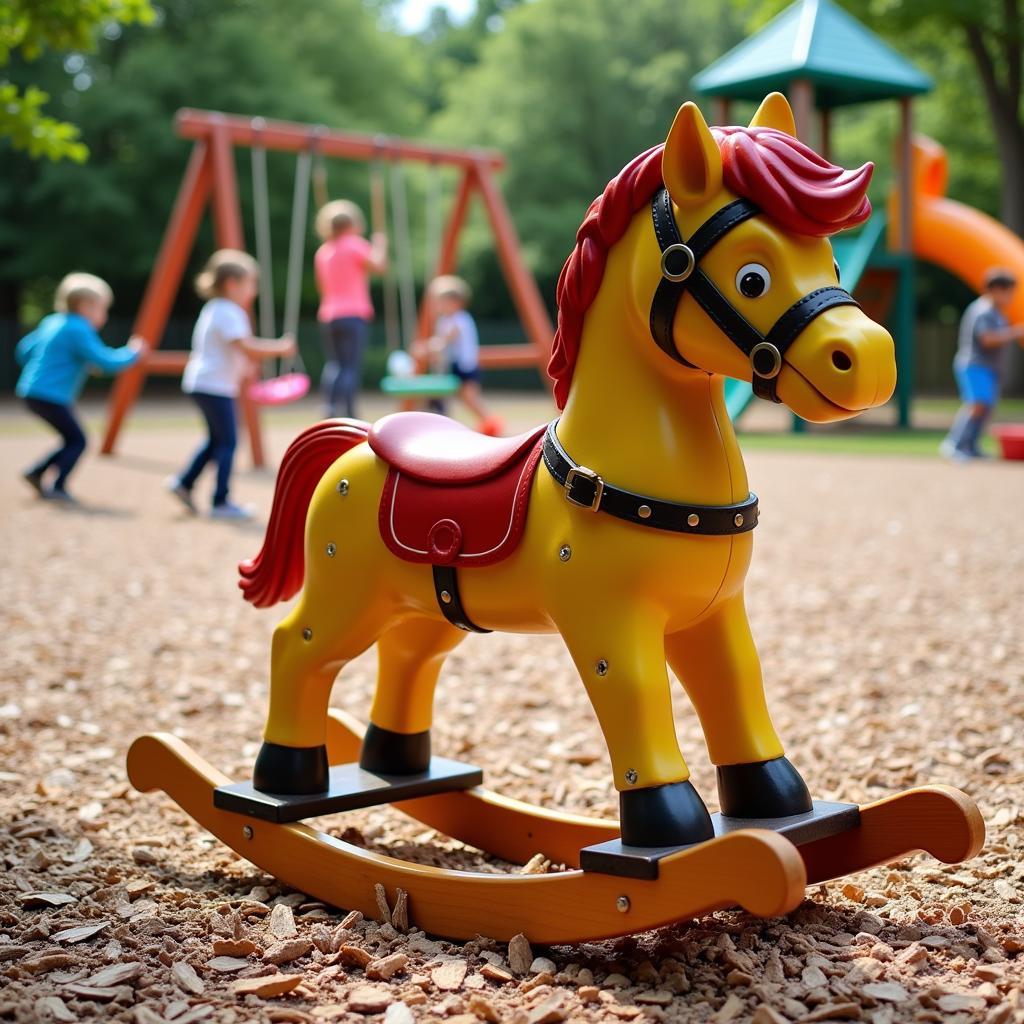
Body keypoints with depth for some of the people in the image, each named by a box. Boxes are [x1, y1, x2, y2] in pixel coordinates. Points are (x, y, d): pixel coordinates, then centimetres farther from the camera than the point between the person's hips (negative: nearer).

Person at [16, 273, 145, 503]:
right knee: (77, 440, -2)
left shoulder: (51, 322, 13)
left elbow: (24, 351, 20)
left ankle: (36, 473, 15)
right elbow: (107, 362, -18)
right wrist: (132, 353, -3)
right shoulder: (79, 331, -14)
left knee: (73, 440, 15)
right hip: (50, 396, -9)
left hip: (32, 391, 9)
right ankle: (58, 488, -6)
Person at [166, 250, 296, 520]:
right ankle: (221, 502, -2)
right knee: (227, 442, -5)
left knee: (216, 438, 19)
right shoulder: (230, 314, -16)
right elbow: (248, 348, -24)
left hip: (201, 383, 10)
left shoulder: (211, 310, 15)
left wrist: (240, 367, 21)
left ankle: (184, 482, 19)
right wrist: (280, 348, -14)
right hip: (215, 386, -10)